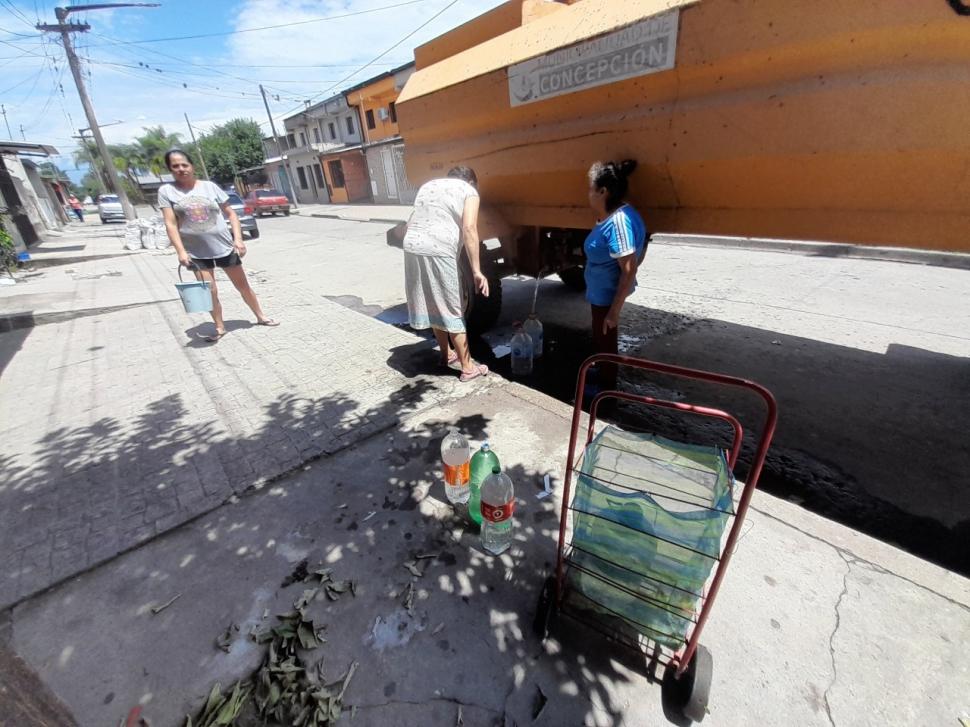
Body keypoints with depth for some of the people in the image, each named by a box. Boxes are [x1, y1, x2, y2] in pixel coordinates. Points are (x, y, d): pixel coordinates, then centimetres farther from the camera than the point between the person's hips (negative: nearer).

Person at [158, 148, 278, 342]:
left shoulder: (209, 186, 2)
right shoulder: (166, 191, 0)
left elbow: (230, 213, 4)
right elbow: (171, 225, -5)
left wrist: (238, 238, -8)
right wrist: (181, 251, -15)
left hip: (224, 246, 1)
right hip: (196, 252, 0)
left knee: (243, 285, 9)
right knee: (209, 291, -2)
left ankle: (261, 317, 23)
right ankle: (219, 327, 13)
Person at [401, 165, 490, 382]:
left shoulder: (428, 186, 26)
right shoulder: (469, 191, 7)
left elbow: (409, 225, 24)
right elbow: (469, 229, -10)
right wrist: (476, 270, -13)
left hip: (412, 248, 6)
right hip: (438, 252, -6)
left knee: (431, 305, 19)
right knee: (452, 311, 2)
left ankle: (447, 355, 33)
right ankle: (467, 367, 12)